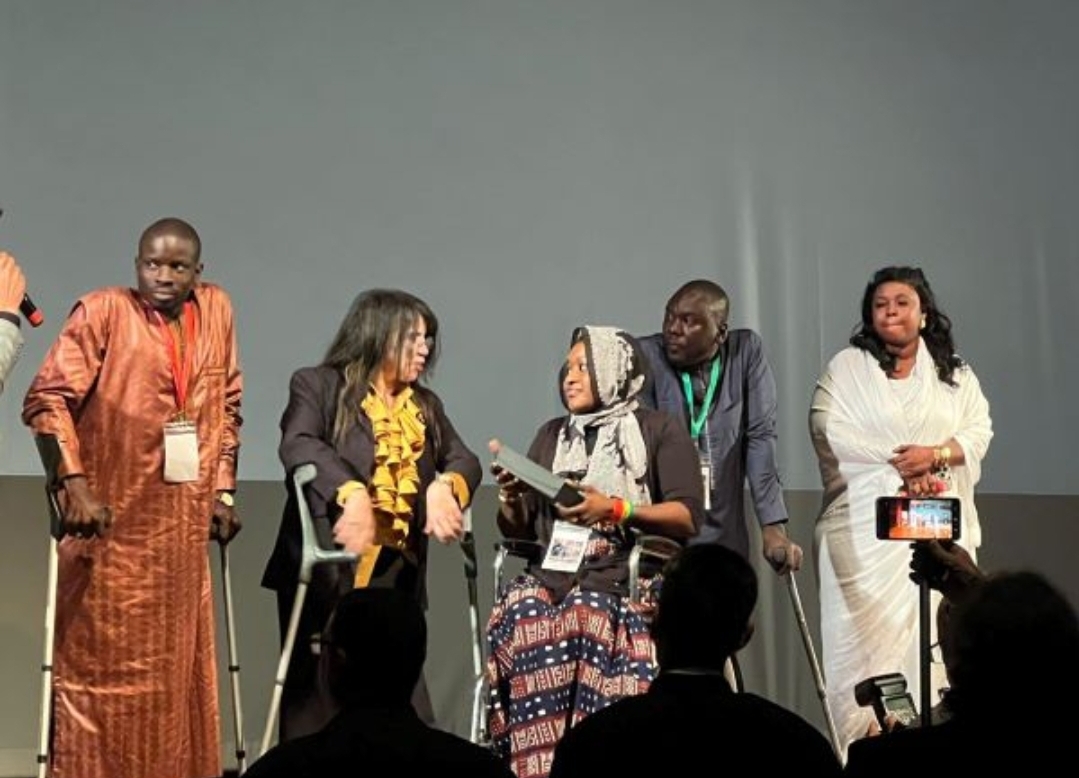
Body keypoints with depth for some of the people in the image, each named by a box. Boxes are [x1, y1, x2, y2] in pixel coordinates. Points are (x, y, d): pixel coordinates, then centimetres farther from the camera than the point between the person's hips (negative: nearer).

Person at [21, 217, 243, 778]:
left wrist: (223, 490, 12)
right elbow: (47, 398, -11)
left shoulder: (216, 309, 8)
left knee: (178, 664, 9)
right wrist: (74, 483, -20)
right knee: (99, 663, 1)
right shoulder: (103, 311, -7)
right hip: (111, 521, -4)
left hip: (183, 525, 5)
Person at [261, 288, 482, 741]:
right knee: (318, 699, 0)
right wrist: (352, 493, -34)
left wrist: (444, 486, -17)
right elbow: (298, 446, -17)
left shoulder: (425, 406, 19)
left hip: (396, 574, 5)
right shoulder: (318, 386, 1)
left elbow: (464, 461, 8)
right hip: (327, 572, -5)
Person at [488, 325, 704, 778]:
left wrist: (615, 509, -13)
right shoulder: (552, 435, 24)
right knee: (522, 612, -31)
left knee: (589, 612, -37)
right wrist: (510, 497, -1)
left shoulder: (659, 431, 11)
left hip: (629, 572, -3)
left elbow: (688, 517, -1)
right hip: (555, 571, 3)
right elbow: (518, 530, 21)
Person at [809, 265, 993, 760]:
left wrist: (935, 454, -14)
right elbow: (831, 432, -5)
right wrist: (898, 467, -11)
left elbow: (979, 431, 7)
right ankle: (865, 738, -7)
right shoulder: (847, 368, 7)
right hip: (867, 526, -2)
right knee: (869, 630, -9)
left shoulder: (955, 374, 16)